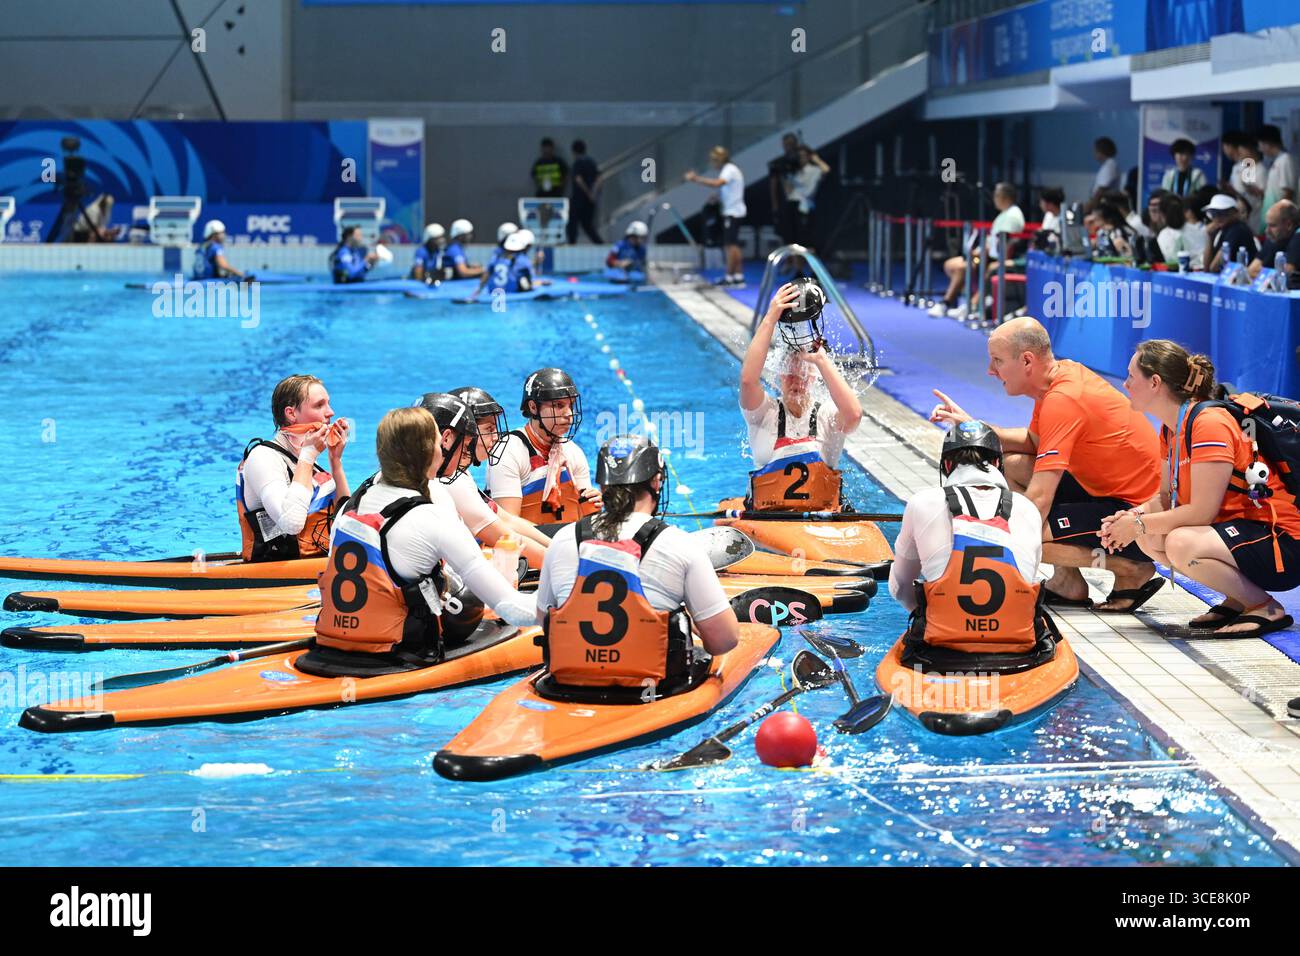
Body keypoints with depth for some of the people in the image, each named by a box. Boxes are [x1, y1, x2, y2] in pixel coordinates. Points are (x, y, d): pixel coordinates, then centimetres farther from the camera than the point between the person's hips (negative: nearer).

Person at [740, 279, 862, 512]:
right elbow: (748, 378, -14)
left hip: (824, 519, 0)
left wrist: (821, 359, -13)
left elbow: (854, 413, -17)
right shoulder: (765, 412, 6)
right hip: (767, 516, 0)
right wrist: (770, 318, -14)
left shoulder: (827, 415, 6)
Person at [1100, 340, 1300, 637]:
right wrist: (1132, 516, -9)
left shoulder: (1209, 424, -21)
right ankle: (1236, 601, 6)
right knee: (1148, 537, -3)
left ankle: (1268, 609, -11)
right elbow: (1166, 497, 11)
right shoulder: (1171, 428, 8)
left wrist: (1138, 524, -15)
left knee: (1181, 543, -31)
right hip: (1239, 531, 10)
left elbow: (1201, 511, -24)